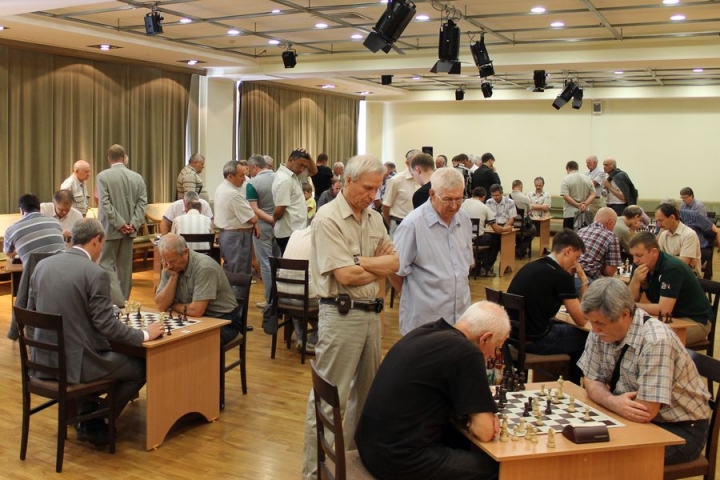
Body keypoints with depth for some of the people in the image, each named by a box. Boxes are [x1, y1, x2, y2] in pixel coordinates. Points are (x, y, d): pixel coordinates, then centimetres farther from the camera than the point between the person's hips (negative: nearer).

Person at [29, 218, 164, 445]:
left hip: (44, 359, 8)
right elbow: (107, 325, -17)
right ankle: (94, 425, 16)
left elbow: (32, 312, 12)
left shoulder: (42, 265, 3)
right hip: (75, 361, -7)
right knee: (141, 367, 10)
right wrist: (144, 335, -3)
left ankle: (86, 418, 31)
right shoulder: (96, 274, -17)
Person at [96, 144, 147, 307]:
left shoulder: (103, 176, -8)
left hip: (110, 228, -4)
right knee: (125, 266, 12)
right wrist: (134, 224, -8)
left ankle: (118, 302, -14)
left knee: (106, 264, -1)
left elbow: (105, 204, -16)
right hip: (129, 228, 5)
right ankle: (124, 301, 18)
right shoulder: (137, 177, 4)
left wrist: (120, 224, -14)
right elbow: (142, 203, -3)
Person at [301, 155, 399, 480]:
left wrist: (361, 263, -14)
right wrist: (379, 266, -3)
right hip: (341, 314, -8)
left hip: (372, 313, 8)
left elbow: (394, 263, 3)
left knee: (366, 391, 19)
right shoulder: (328, 218, -13)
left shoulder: (374, 218, 10)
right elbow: (346, 276, -19)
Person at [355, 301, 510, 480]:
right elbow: (485, 432, -13)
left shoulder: (425, 332, 8)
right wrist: (475, 417, 8)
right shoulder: (466, 352, -16)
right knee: (495, 465, 4)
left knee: (466, 441, 22)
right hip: (401, 459, -9)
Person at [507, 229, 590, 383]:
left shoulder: (531, 266, 10)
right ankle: (572, 385, 31)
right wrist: (584, 280, 0)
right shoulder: (561, 276, -15)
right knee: (586, 337, 11)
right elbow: (581, 320, -6)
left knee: (567, 328, 27)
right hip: (534, 340, -9)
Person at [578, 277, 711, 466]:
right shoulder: (602, 332, -5)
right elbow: (592, 382, 0)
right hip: (638, 420, 7)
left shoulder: (655, 341, -27)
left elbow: (647, 411, -28)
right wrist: (613, 402, -21)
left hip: (681, 429, -6)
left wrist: (609, 401, -13)